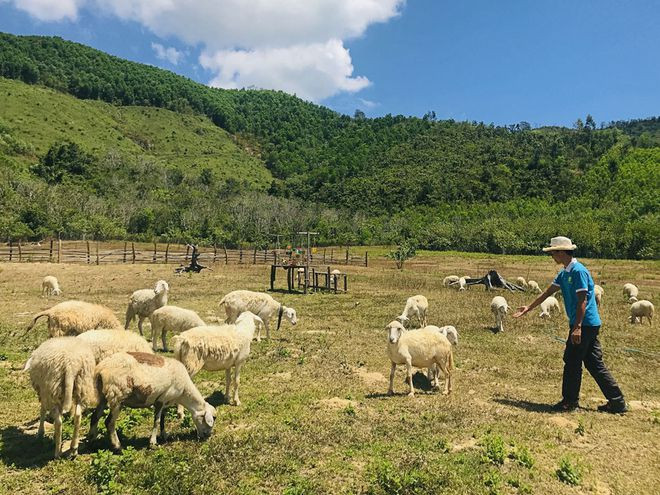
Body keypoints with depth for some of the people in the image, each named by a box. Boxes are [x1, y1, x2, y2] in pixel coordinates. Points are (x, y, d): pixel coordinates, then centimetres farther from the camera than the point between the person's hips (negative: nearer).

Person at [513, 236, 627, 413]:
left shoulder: (578, 271, -15)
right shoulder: (564, 273, 14)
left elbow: (582, 301, -20)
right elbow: (548, 292, 21)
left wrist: (577, 327, -23)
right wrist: (529, 308, 24)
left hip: (584, 324, -9)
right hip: (589, 325, 9)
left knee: (572, 362, -1)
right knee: (594, 363, 12)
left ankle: (570, 401, 10)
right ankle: (617, 402, 17)